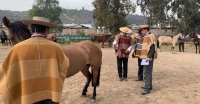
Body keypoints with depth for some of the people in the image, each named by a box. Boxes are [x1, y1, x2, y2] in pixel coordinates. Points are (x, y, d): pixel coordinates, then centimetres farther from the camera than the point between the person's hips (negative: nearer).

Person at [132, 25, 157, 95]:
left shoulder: (150, 36, -11)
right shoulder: (141, 37, 17)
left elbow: (153, 47, -19)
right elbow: (138, 46, 24)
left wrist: (149, 56, -25)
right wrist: (136, 53, 15)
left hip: (148, 58, -10)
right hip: (143, 57, 10)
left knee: (147, 73, -9)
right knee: (147, 72, 17)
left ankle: (147, 88, -7)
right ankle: (149, 86, 29)